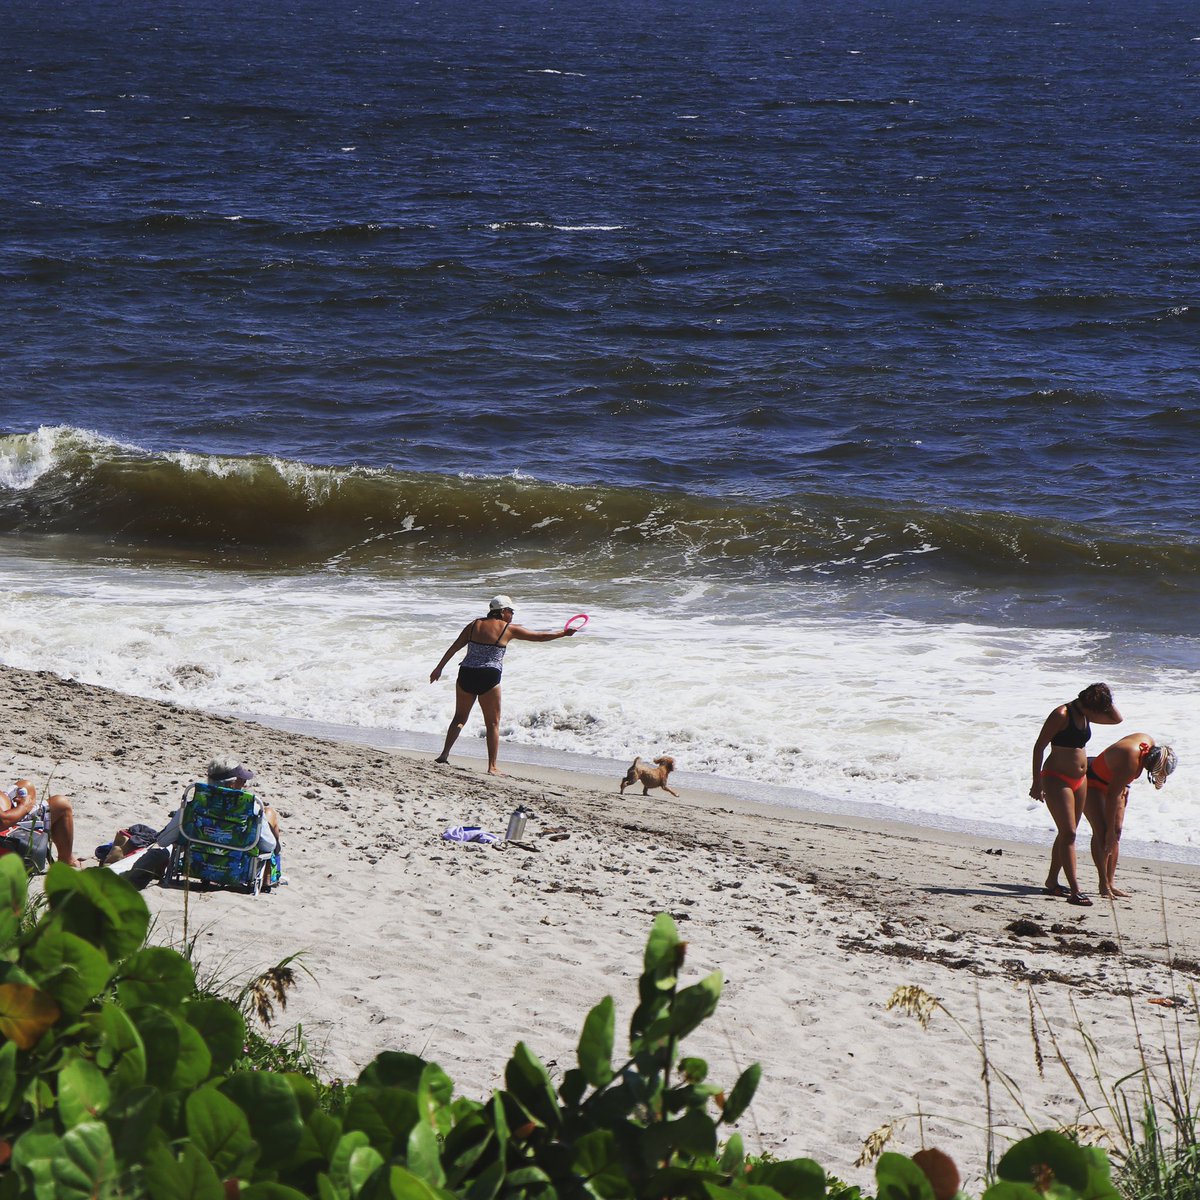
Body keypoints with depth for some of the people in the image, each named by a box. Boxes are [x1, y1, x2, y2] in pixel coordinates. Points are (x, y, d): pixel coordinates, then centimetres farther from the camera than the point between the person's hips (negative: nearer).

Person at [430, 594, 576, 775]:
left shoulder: (475, 624, 9)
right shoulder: (508, 629, 0)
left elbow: (454, 647, 8)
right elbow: (540, 636, 8)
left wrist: (439, 668, 13)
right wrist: (563, 633, 21)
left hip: (466, 674, 4)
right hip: (489, 678, -4)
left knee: (460, 717, 17)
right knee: (493, 724, 6)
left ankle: (444, 754, 5)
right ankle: (492, 767, 3)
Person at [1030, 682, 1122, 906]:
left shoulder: (1085, 714, 7)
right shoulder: (1062, 715, -17)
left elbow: (1116, 719, 20)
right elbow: (1039, 746, -16)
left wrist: (1105, 700, 2)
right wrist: (1037, 783, -17)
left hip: (1079, 779, 9)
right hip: (1056, 779, -9)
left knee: (1067, 833, 13)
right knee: (1068, 833, -13)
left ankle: (1052, 882, 24)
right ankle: (1075, 892, -17)